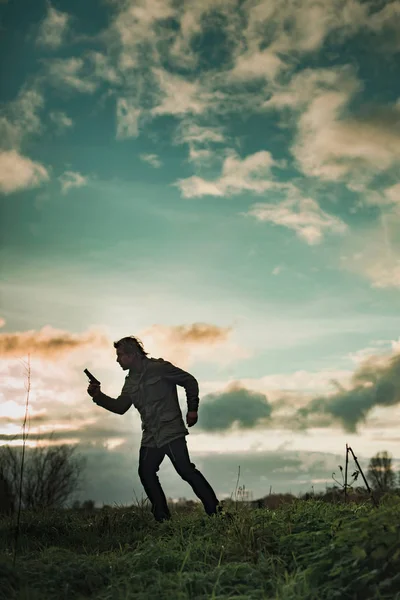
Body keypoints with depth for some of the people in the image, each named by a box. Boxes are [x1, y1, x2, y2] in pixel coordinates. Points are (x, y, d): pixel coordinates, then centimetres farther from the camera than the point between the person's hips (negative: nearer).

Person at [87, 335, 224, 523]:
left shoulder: (159, 367, -9)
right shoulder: (131, 381, 13)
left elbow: (190, 381, -4)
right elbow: (120, 407, 14)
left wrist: (192, 408, -7)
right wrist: (99, 396, 2)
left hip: (171, 431, -8)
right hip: (151, 436, 8)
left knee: (185, 470, -16)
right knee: (146, 473, 3)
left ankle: (215, 511, -13)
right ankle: (162, 517, 12)